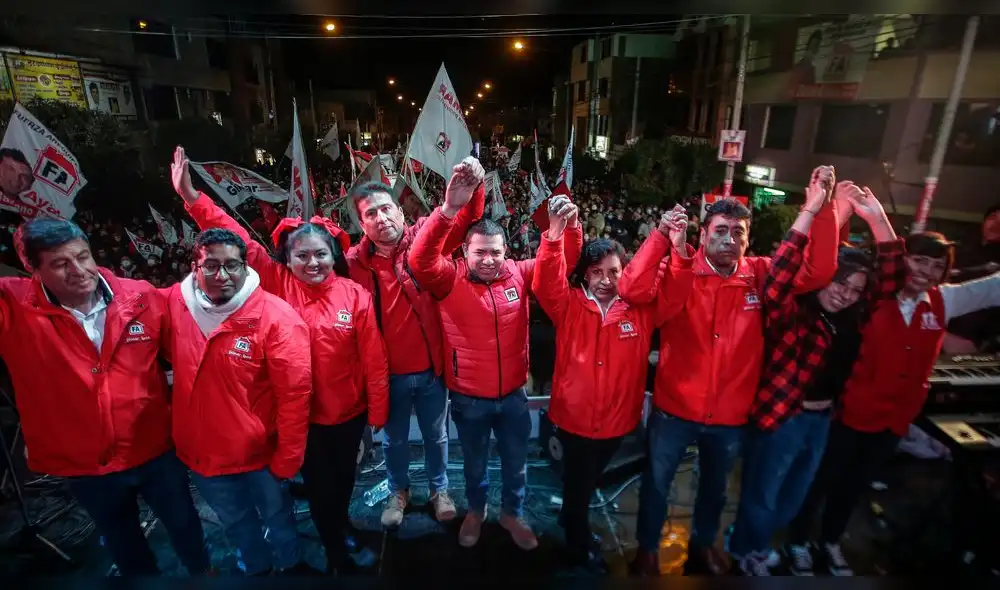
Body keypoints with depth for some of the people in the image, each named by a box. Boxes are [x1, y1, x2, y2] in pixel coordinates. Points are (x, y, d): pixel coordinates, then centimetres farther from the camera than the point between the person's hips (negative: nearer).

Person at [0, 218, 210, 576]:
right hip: (82, 464, 0)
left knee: (183, 523, 23)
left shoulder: (142, 298, -14)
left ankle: (202, 572, 51)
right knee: (121, 540, 27)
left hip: (155, 450, 0)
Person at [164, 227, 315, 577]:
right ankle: (256, 568, 55)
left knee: (277, 517, 22)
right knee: (235, 522, 28)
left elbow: (294, 394, -21)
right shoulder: (174, 303, -10)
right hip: (200, 451, 4)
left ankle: (292, 565, 51)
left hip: (260, 452, -4)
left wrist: (287, 460, -16)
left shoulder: (275, 317, -23)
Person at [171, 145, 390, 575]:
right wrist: (191, 195, -22)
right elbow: (237, 241, -14)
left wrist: (377, 415, -6)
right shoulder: (277, 284, -10)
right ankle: (336, 551, 43)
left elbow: (374, 361, -11)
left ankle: (339, 522, 57)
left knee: (344, 475, 23)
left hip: (348, 411, 0)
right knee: (318, 483, 17)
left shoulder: (355, 296, -14)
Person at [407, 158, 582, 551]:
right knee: (475, 463, 24)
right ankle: (476, 511, 52)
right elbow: (420, 259, -33)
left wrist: (570, 225, -31)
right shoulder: (451, 279, -15)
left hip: (513, 393, 2)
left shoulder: (518, 274, -7)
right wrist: (449, 209, -48)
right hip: (469, 398, -1)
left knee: (516, 462, 22)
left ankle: (512, 514, 49)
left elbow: (563, 259, -8)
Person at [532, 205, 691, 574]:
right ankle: (580, 546, 44)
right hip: (574, 417, -3)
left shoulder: (640, 308, -7)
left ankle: (573, 517, 57)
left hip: (618, 419, 3)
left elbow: (674, 295, -18)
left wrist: (679, 250, -36)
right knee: (577, 483, 17)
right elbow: (544, 284, -28)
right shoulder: (569, 305, -13)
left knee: (589, 481, 28)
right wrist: (555, 236, -46)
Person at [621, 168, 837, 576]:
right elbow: (632, 290, -29)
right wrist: (662, 235, -35)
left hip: (730, 415, 4)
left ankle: (703, 545, 55)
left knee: (715, 488, 28)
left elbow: (818, 271, -11)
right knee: (656, 485, 17)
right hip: (674, 410, -3)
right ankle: (647, 550, 43)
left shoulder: (759, 275, -4)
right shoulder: (679, 271, -14)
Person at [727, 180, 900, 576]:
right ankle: (743, 550, 39)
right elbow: (779, 275, -36)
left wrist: (877, 219, -8)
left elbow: (890, 279, 2)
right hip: (781, 417, -7)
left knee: (794, 494, 25)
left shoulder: (852, 318, 1)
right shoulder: (793, 312, -19)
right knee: (761, 494, 13)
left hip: (821, 418, 7)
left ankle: (759, 541, 49)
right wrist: (811, 211, -39)